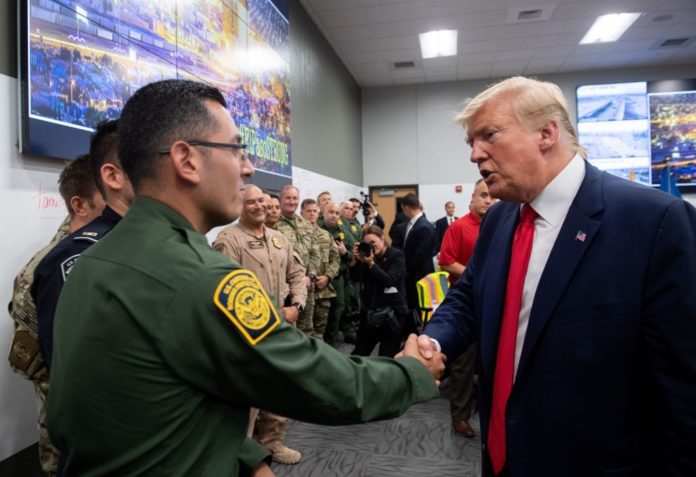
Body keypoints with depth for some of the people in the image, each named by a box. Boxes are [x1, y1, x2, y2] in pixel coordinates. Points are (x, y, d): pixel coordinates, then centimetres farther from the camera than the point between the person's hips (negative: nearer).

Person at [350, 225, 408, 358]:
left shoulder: (397, 256, -6)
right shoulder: (368, 255, 7)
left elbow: (390, 280, -18)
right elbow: (356, 278, 0)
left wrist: (371, 264, -25)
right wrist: (355, 260, -15)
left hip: (392, 313, -5)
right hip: (370, 312, 5)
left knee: (387, 357, -1)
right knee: (359, 354, 11)